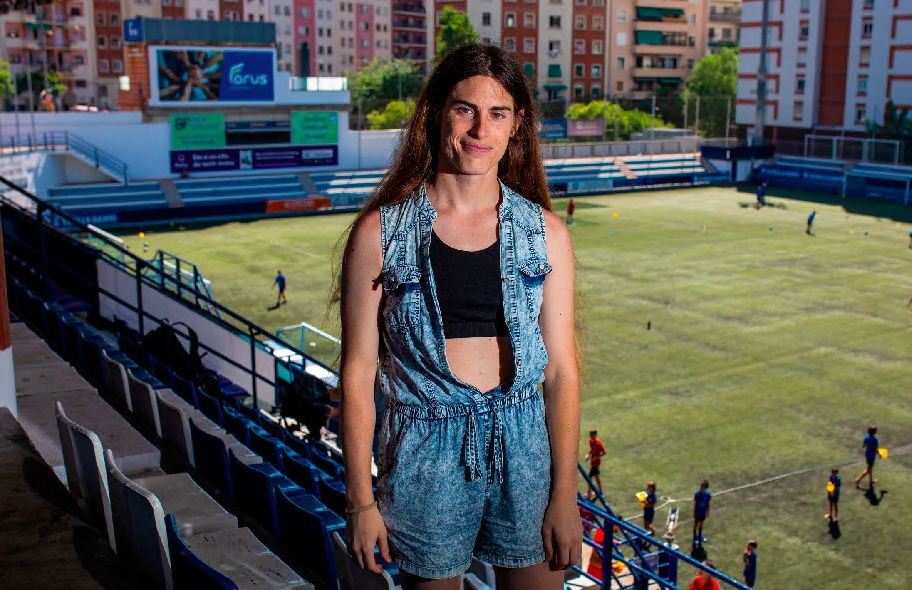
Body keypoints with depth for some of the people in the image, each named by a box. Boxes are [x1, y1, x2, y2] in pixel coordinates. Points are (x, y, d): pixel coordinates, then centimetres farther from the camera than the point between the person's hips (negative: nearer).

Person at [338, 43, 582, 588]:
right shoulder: (380, 233, -6)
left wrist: (566, 495, -1)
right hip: (425, 452, -1)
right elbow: (358, 373, -4)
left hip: (525, 447, 2)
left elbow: (561, 371, 1)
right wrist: (361, 501, -4)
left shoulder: (546, 234, 0)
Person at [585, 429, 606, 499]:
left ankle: (589, 494, 3)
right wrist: (588, 454, -2)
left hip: (595, 462, -9)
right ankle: (600, 491, 35)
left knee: (590, 477, -4)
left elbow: (604, 452, -20)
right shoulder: (591, 441, 0)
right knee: (596, 475, 20)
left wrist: (596, 457, -24)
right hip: (592, 461, 9)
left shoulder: (598, 443, -25)